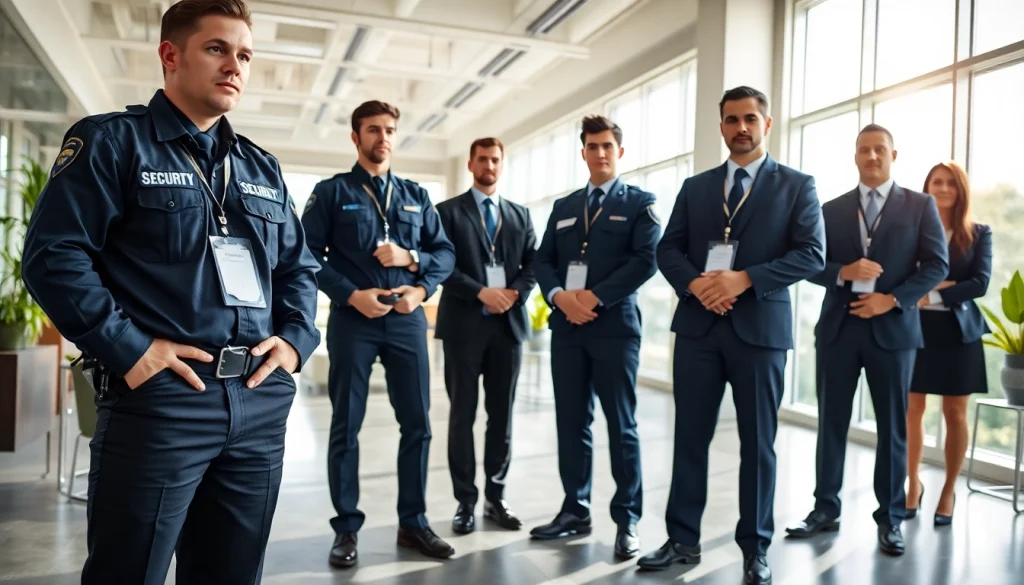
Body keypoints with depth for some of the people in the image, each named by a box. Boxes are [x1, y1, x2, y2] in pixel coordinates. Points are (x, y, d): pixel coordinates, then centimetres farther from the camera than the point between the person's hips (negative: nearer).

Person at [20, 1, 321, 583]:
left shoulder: (262, 168, 17)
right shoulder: (112, 141, 1)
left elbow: (300, 266, 19)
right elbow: (54, 255, -8)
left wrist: (295, 339, 3)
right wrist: (127, 349, -16)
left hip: (262, 403, 6)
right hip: (161, 399, -5)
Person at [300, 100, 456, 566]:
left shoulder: (416, 196, 13)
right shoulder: (331, 191, 3)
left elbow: (446, 253, 11)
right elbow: (307, 255, -4)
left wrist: (416, 272, -9)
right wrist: (352, 295, -14)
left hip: (407, 320, 3)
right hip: (353, 319, -3)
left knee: (417, 424, 6)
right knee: (346, 427, 5)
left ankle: (413, 523, 20)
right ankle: (347, 528, 18)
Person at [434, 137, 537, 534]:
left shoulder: (520, 215, 15)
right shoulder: (448, 211, 4)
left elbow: (533, 264, 9)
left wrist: (515, 292, -9)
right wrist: (481, 292, -16)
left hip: (509, 323, 3)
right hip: (464, 323, -3)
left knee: (502, 414, 8)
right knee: (462, 414, 3)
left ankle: (496, 497, 19)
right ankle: (466, 501, 13)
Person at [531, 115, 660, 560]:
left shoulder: (639, 203, 4)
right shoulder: (563, 207, 18)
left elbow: (646, 260, -9)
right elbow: (544, 261, 12)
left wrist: (595, 296, -15)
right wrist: (559, 296, -8)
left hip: (615, 325, -4)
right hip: (566, 325, 5)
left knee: (621, 426, 0)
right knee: (571, 422, 9)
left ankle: (627, 520, 11)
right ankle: (575, 510, 20)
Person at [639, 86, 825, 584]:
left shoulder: (796, 185, 4)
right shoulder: (695, 187, 13)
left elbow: (812, 253, -6)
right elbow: (668, 249, 7)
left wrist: (744, 279, -17)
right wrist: (695, 283, -13)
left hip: (761, 326, -2)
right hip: (697, 326, 3)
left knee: (757, 443, 7)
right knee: (690, 437, 7)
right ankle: (683, 540, 19)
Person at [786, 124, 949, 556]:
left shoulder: (920, 206, 4)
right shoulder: (832, 210, 9)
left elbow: (937, 265, -1)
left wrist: (892, 299, -13)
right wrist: (844, 273, -16)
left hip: (893, 328, -1)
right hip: (838, 328, 2)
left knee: (892, 427, 6)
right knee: (831, 422, 6)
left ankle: (889, 518, 18)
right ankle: (825, 509, 17)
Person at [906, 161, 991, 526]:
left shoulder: (978, 234, 4)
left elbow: (980, 283, -7)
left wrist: (932, 296, -17)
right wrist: (928, 285, -20)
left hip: (957, 330, 1)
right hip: (916, 328, 0)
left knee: (955, 414, 6)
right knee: (912, 410, 3)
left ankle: (949, 491, 20)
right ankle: (914, 484, 19)